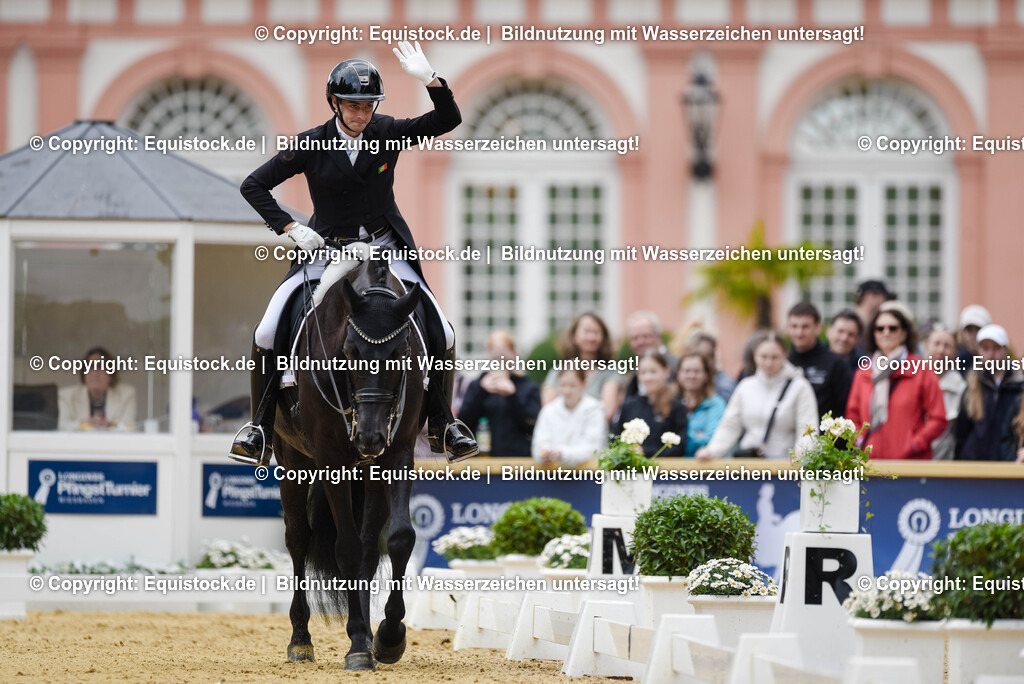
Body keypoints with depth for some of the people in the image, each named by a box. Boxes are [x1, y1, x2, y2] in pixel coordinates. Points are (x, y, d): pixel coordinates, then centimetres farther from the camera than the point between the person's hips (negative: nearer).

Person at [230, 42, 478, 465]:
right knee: (266, 336, -16)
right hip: (325, 251, -1)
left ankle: (440, 424, 10)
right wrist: (291, 229, -12)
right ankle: (261, 427, 0)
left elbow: (448, 120, -10)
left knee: (441, 335, -11)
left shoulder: (388, 133, -3)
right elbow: (254, 185, -3)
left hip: (385, 250, 1)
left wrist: (428, 79, -25)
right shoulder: (312, 145, -7)